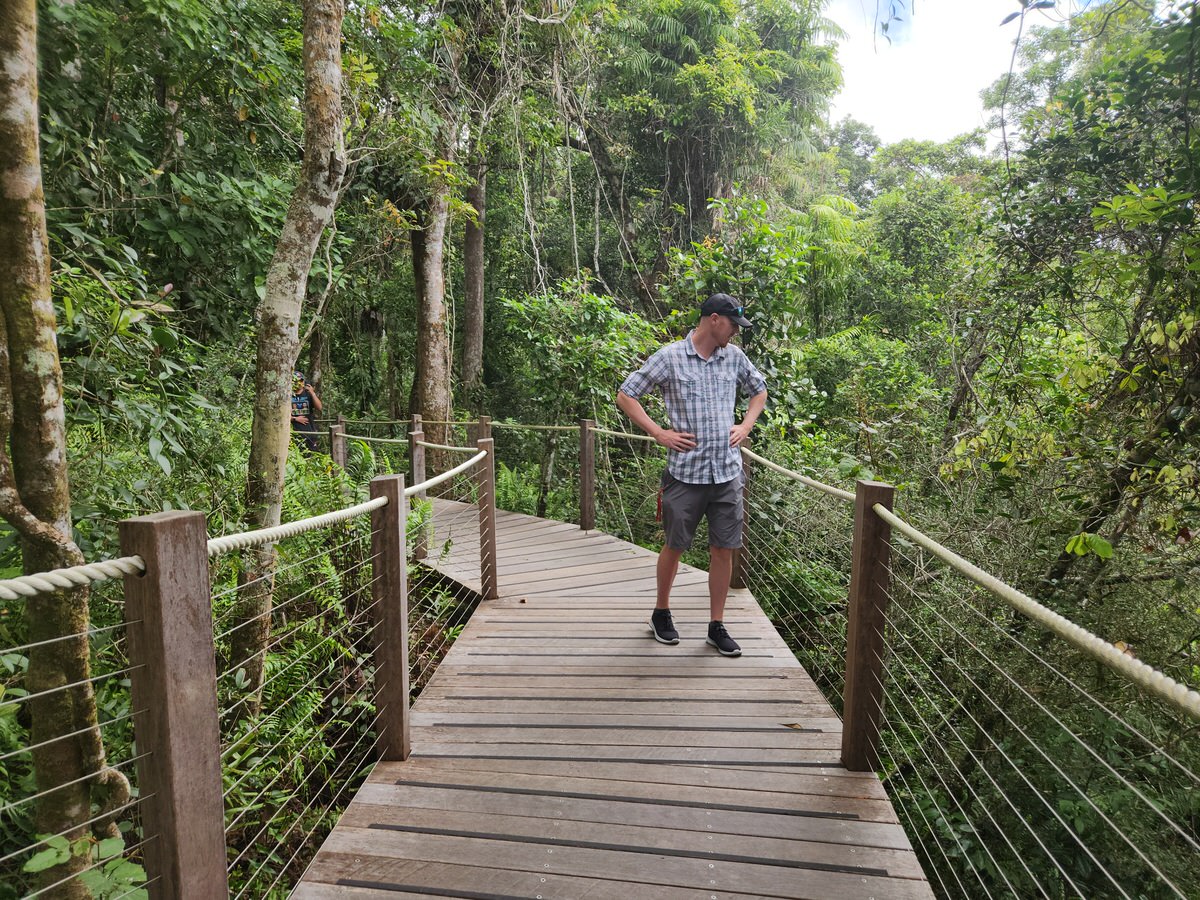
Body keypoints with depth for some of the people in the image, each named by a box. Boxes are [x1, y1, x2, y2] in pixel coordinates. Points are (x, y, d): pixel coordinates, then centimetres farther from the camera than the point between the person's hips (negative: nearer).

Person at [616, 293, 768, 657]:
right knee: (674, 546, 9)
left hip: (728, 472, 4)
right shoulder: (670, 357, -6)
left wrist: (746, 426, 10)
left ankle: (717, 626, 21)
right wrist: (659, 433, -9)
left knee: (724, 549, 7)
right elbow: (626, 396, -3)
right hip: (685, 471, -4)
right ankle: (661, 613, 31)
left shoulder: (734, 357, 8)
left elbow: (759, 390, 26)